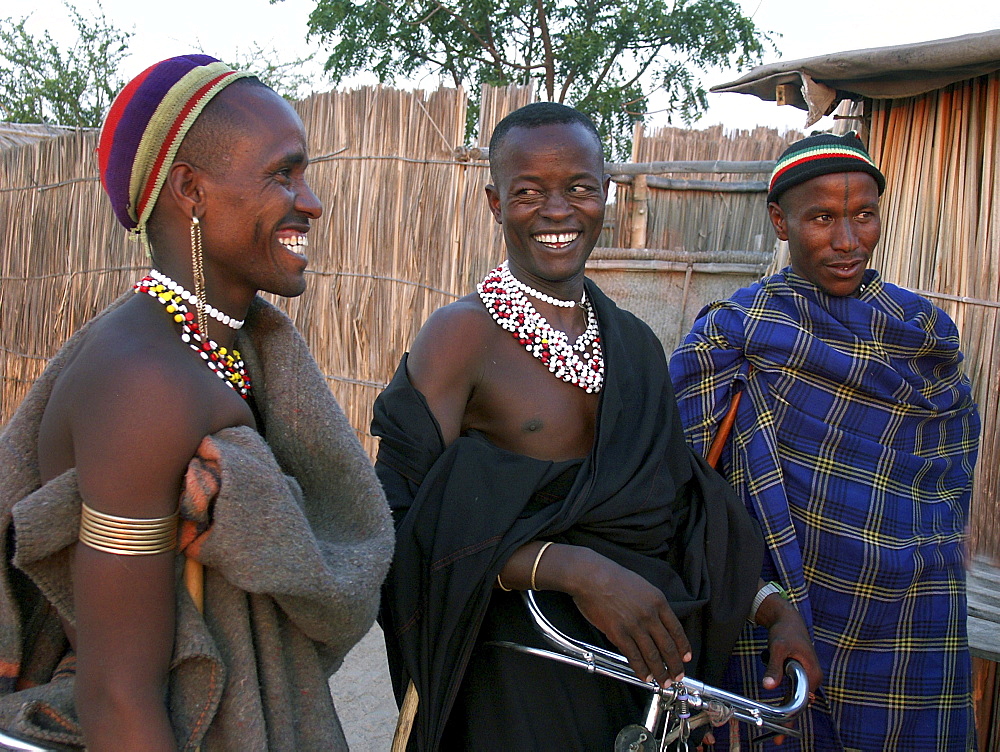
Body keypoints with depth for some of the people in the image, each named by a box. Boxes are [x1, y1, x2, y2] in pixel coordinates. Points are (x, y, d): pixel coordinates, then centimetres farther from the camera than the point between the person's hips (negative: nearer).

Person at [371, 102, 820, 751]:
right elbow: (403, 528, -20)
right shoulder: (463, 335, -12)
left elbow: (679, 507, 13)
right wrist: (570, 568, -28)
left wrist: (775, 606, 1)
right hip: (519, 683, -6)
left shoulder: (635, 342, 8)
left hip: (647, 670, 6)